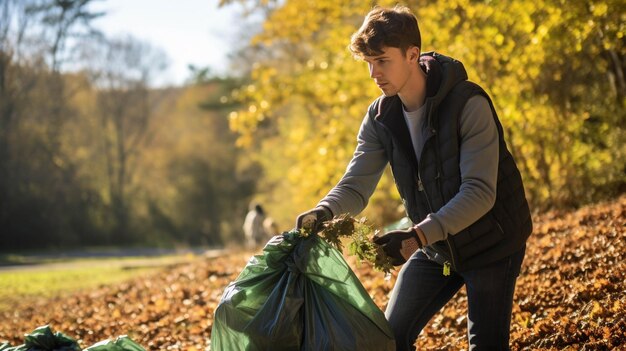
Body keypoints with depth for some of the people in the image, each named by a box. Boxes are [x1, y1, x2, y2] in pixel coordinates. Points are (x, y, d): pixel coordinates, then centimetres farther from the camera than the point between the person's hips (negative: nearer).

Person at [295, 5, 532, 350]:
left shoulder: (467, 104, -25)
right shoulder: (380, 118, -5)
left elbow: (480, 192, -29)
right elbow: (355, 186, -9)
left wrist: (417, 236, -40)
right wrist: (322, 213, -32)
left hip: (490, 242, -6)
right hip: (435, 246, 6)